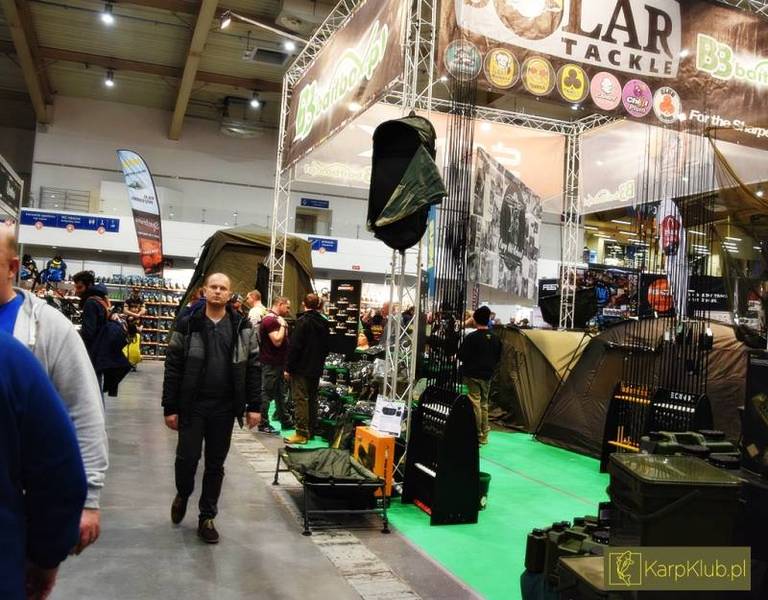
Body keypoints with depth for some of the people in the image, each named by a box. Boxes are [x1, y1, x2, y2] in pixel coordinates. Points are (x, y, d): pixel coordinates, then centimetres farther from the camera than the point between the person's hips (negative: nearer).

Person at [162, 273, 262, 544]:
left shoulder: (242, 327, 3)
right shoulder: (187, 325, -1)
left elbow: (252, 368, 3)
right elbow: (173, 368, -2)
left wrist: (253, 406, -2)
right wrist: (170, 408, -6)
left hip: (225, 408, 1)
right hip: (192, 405, -1)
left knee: (215, 464, 9)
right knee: (187, 458, 3)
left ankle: (207, 517, 24)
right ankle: (183, 494, 35)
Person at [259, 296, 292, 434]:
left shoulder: (277, 319, 15)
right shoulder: (270, 320, -17)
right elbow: (277, 341, -25)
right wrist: (283, 325, -17)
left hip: (278, 363, 10)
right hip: (270, 364, -10)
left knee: (280, 394, 16)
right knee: (267, 394, -2)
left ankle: (285, 421, 24)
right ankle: (263, 424, 5)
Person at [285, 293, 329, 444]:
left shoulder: (303, 321, -14)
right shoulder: (324, 323, 8)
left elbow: (294, 346, -17)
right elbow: (326, 347, 15)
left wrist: (289, 368, -12)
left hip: (301, 368, -7)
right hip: (316, 368, 7)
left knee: (300, 399, -5)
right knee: (312, 398, 15)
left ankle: (302, 433, -6)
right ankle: (311, 430, 21)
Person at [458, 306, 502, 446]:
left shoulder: (471, 337, -16)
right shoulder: (495, 339, 4)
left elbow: (461, 356, -12)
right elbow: (498, 358, 11)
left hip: (473, 375, -6)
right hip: (487, 376, 6)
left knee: (475, 404, -1)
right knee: (484, 404, 16)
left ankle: (478, 435, 1)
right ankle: (484, 435, 23)